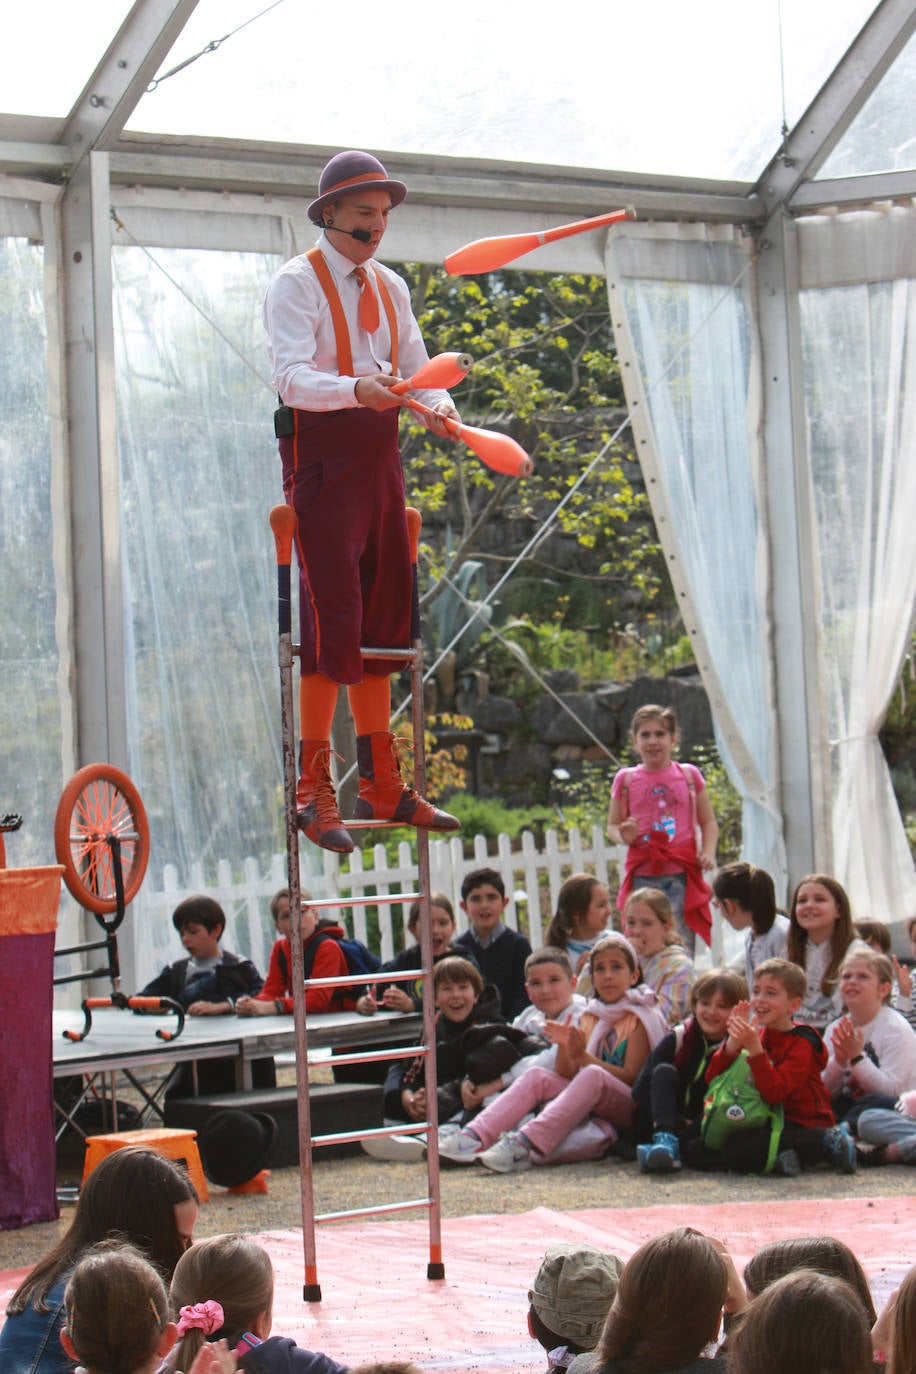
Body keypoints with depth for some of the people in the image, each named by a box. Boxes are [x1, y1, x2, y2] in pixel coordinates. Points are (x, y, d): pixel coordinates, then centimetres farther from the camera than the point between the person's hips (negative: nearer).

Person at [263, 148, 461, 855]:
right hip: (321, 458, -7)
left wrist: (438, 402, -8)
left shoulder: (391, 287, 17)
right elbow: (290, 375, -18)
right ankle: (315, 791, -9)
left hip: (380, 458, 8)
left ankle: (383, 787, 16)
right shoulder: (298, 282, -5)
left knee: (384, 618, 9)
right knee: (332, 619, -13)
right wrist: (355, 388, -36)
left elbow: (415, 367, 16)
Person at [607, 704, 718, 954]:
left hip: (681, 872, 0)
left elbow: (708, 822, 13)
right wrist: (623, 836, -10)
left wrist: (708, 853, -4)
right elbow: (612, 825, 13)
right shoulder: (626, 779, 8)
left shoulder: (689, 775, 9)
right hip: (642, 875, 0)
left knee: (682, 942, -3)